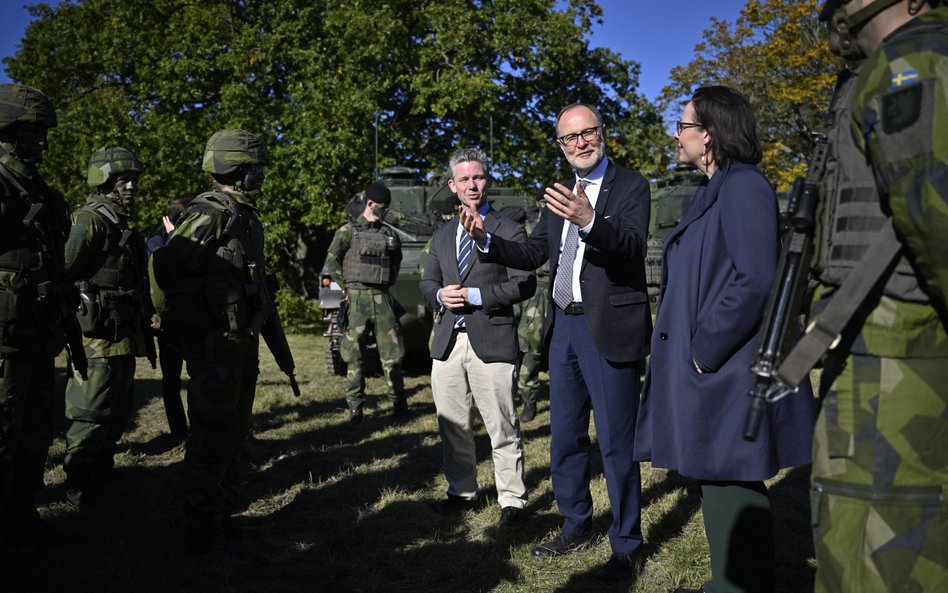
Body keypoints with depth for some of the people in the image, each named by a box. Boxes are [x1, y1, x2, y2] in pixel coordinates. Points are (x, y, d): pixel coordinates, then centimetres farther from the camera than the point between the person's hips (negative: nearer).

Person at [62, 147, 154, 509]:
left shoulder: (124, 227, 17)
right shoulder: (90, 221, -13)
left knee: (118, 412, 18)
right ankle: (79, 490, 6)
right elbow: (61, 272, -20)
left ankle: (102, 477, 32)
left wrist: (142, 323, 21)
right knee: (92, 414, -4)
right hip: (99, 337, -10)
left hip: (124, 338, 10)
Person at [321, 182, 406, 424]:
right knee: (354, 356, 0)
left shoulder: (390, 234, 14)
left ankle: (398, 404, 13)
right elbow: (331, 264, -1)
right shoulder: (348, 231, 2)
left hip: (382, 298, 3)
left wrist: (388, 283, 12)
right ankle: (355, 408, 7)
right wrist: (346, 289, -6)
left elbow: (396, 262, 26)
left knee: (392, 354, 3)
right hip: (356, 298, -3)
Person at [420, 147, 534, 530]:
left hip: (492, 342, -5)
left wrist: (476, 295, -14)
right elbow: (427, 282, 21)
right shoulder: (442, 236, 20)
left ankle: (512, 501, 8)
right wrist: (440, 295, -2)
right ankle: (461, 492, 26)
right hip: (447, 342, 5)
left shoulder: (509, 231, 2)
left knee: (503, 429, -2)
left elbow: (524, 283, -6)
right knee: (452, 427, 11)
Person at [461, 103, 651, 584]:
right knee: (566, 437, 17)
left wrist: (590, 222, -41)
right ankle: (576, 526, 34)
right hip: (563, 327, 7)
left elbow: (633, 245, -22)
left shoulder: (630, 185, -6)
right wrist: (486, 240, -4)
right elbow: (531, 255, 13)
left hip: (609, 327, -7)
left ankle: (628, 546, 15)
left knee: (616, 443, 0)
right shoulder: (560, 195, 14)